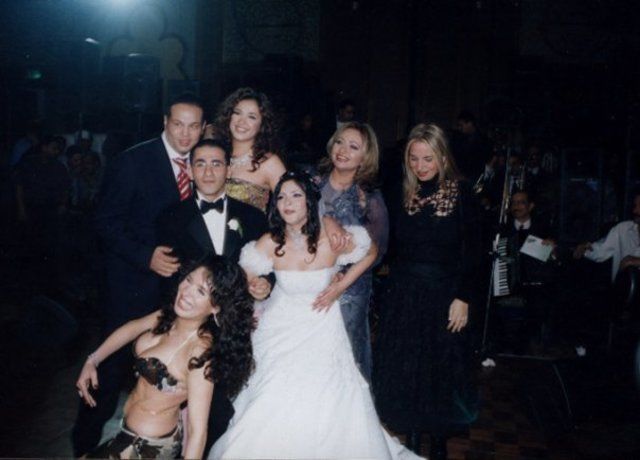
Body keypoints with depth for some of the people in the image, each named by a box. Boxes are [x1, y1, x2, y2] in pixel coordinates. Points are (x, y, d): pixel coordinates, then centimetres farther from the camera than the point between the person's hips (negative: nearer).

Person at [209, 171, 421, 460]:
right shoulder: (269, 244, -17)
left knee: (330, 407, 3)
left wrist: (340, 287, -5)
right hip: (281, 330, 0)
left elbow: (371, 252, 1)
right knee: (274, 410, 0)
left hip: (323, 330, 0)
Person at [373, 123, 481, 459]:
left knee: (440, 368, 7)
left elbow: (471, 253, -8)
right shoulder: (406, 194, 3)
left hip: (442, 294, -3)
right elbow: (396, 246, 4)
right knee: (403, 368, 9)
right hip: (403, 294, 3)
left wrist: (463, 298, -12)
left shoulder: (461, 195, -8)